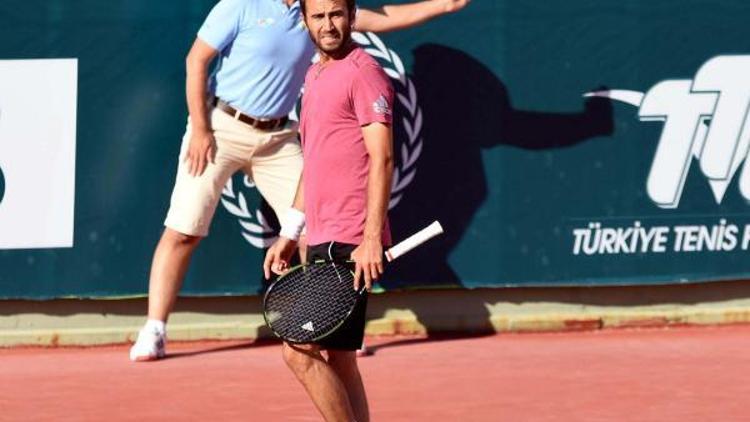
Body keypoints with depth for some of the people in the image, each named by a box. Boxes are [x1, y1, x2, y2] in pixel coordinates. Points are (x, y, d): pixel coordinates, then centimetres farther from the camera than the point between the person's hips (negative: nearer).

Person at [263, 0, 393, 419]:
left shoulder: (364, 72, -9)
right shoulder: (315, 76, 19)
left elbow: (382, 158, -16)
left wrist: (372, 238, -23)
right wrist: (289, 235, 23)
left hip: (350, 244, -9)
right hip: (323, 241, 9)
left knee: (301, 350, -12)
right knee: (339, 360, 9)